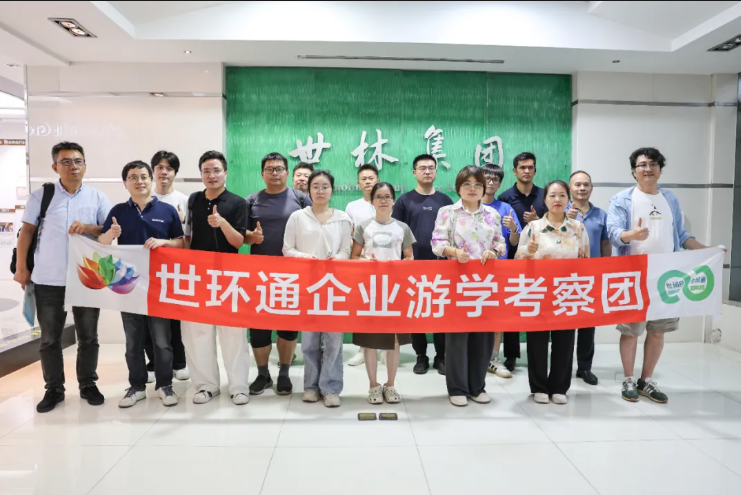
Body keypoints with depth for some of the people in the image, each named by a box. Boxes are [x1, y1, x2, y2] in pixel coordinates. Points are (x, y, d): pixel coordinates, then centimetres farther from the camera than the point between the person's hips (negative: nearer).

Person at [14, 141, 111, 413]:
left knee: (88, 336, 10)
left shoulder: (98, 197, 2)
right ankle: (54, 389, 25)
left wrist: (88, 228, -19)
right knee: (49, 338, 10)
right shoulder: (40, 195, 3)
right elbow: (26, 231, 4)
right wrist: (21, 268, 1)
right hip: (48, 280, 1)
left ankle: (88, 385, 25)